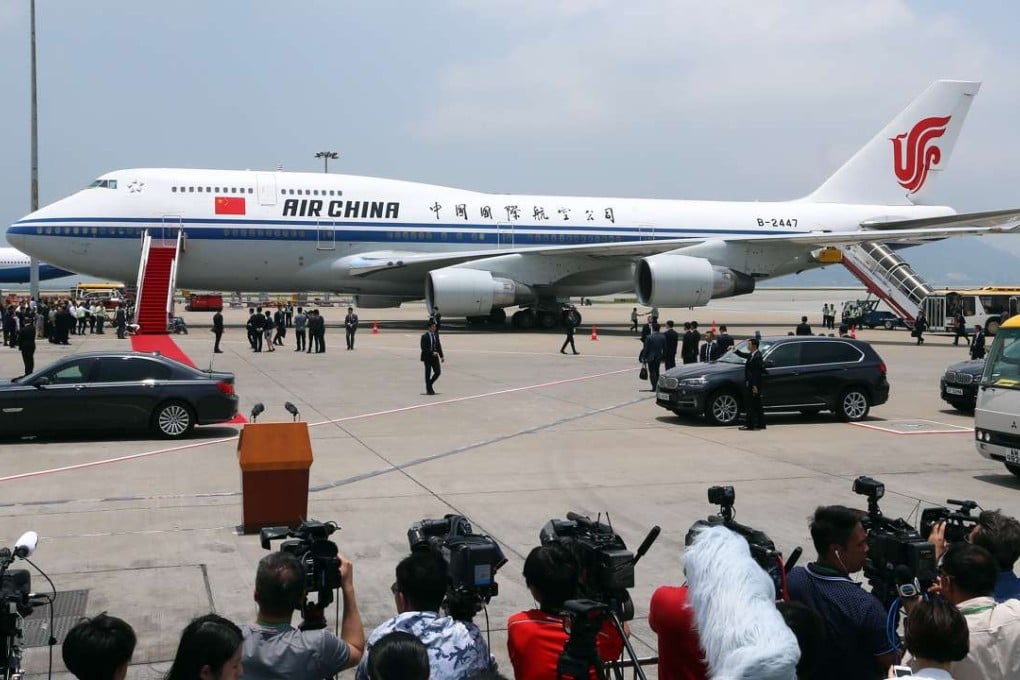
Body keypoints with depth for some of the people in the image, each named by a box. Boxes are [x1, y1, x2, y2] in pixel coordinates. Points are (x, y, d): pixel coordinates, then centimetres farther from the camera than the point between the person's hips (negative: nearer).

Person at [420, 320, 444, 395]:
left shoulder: (436, 335, 9)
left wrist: (441, 356, 8)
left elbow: (438, 345, 14)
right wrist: (432, 353, -21)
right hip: (427, 357, -6)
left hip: (435, 357, 6)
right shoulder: (424, 336, -10)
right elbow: (423, 348, -15)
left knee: (438, 372, 0)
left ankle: (429, 384, 22)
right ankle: (429, 390, 9)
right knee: (428, 374, 1)